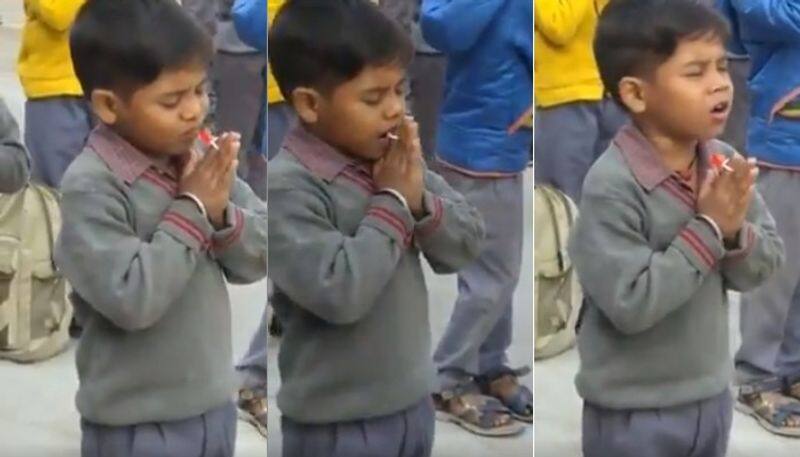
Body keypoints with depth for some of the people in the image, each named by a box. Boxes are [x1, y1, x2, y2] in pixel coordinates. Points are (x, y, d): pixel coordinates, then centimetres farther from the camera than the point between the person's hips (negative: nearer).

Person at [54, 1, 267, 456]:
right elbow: (132, 299, -28)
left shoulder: (200, 160, -2)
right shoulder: (91, 187, -21)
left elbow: (260, 257, 1)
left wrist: (222, 215, -19)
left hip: (213, 406, 7)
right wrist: (191, 212, -22)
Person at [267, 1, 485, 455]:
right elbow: (340, 292, -30)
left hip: (412, 404, 7)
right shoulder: (288, 187, -22)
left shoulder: (394, 159, 0)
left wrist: (420, 200, -17)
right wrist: (392, 203, -21)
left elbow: (468, 243, 2)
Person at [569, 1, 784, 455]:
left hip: (711, 396, 7)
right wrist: (707, 229, -25)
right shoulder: (613, 185, -24)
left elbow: (767, 264, 0)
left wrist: (734, 232, -21)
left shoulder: (726, 163, -5)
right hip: (634, 413, -6)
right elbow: (630, 304, -28)